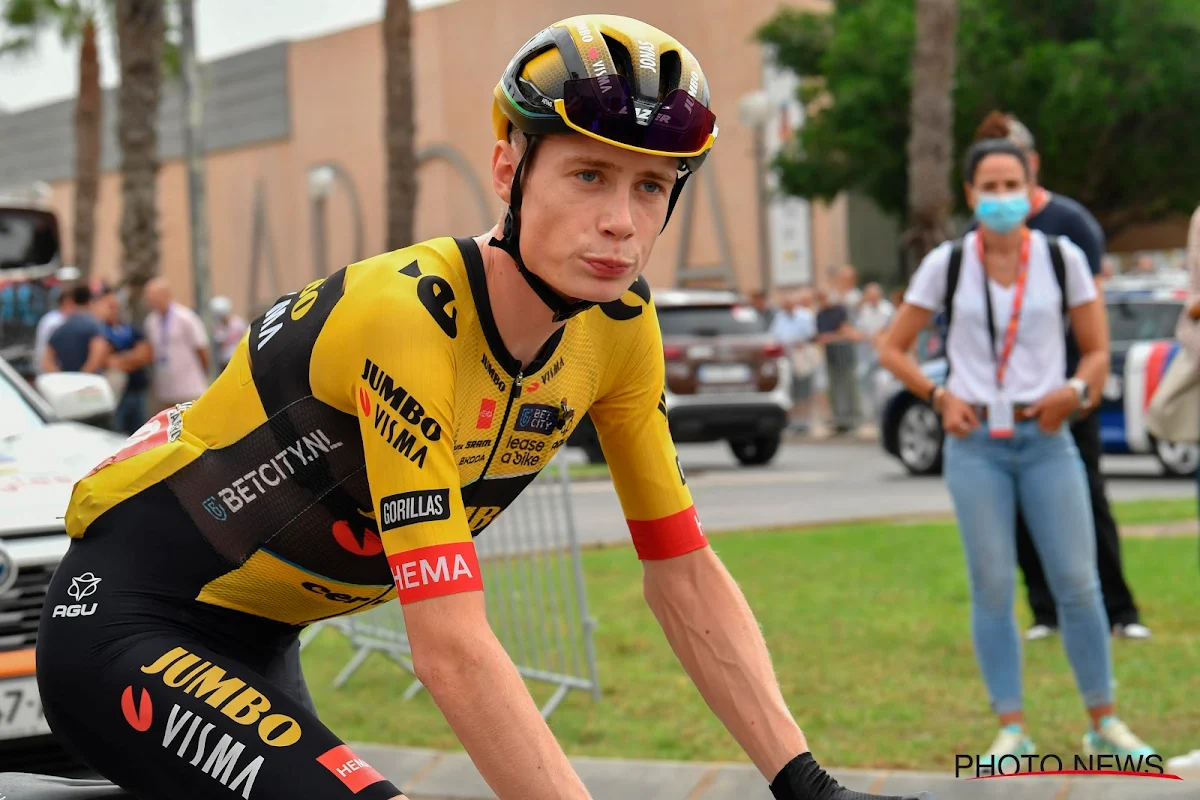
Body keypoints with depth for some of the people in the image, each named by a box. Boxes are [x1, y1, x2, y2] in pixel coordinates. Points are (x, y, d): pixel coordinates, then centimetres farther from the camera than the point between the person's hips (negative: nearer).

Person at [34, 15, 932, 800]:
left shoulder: (616, 325, -7)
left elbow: (685, 574, -3)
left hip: (251, 640, 8)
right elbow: (451, 647, -35)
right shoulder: (407, 319, -30)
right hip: (127, 626, -8)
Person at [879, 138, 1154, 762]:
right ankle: (1011, 728, 7)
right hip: (976, 443, 0)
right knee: (992, 588, 0)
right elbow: (892, 350, 9)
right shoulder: (946, 264, 3)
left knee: (1077, 582, -2)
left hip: (1045, 438, 0)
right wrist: (939, 396, -6)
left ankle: (1103, 723, 11)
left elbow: (1097, 349, 9)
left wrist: (1076, 391, -12)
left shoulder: (1062, 258, 4)